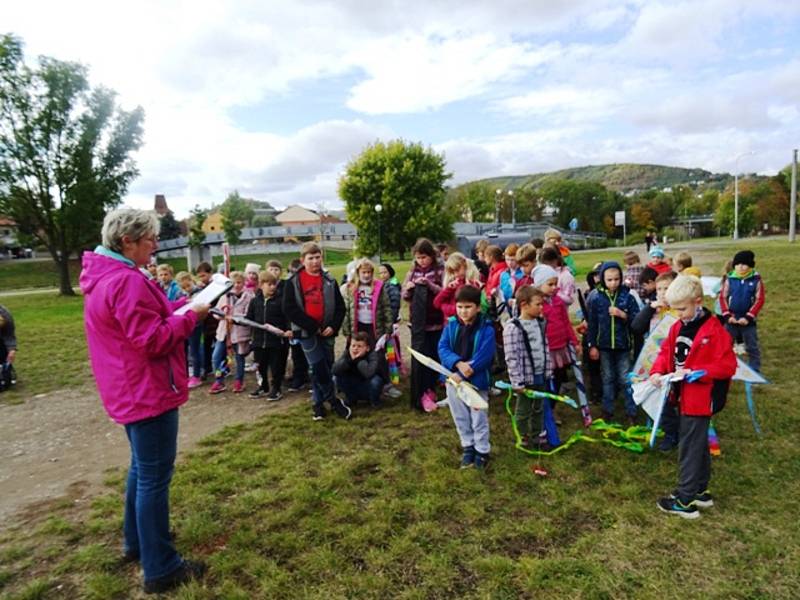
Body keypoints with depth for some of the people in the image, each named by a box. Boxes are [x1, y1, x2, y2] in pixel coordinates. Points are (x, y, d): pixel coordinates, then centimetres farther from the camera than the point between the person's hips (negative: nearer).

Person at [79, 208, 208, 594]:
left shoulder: (104, 277, 10)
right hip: (147, 391, -11)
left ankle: (137, 542, 38)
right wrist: (192, 315, -14)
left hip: (130, 390, 11)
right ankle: (161, 569, 9)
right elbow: (154, 341, -24)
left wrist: (181, 306, 7)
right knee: (154, 477, -2)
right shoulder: (127, 281, -23)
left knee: (141, 468, 23)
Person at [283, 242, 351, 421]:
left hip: (326, 331, 3)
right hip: (306, 332, -3)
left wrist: (333, 326, -10)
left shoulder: (329, 281, 5)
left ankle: (319, 403, 23)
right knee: (319, 367, -6)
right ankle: (333, 401, 9)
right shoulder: (294, 282, -3)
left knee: (326, 367, 8)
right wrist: (312, 326, -12)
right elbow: (289, 309, -9)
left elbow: (340, 306, 6)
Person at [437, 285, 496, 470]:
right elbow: (442, 348, -8)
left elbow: (484, 356, -20)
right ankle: (468, 448, 35)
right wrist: (458, 363, -26)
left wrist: (463, 374, -23)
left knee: (479, 419, 9)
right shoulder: (451, 325, -1)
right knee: (460, 418, 17)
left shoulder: (486, 329, -12)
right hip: (453, 378, 4)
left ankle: (482, 452, 27)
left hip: (477, 381, -4)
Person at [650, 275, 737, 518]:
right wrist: (657, 371, -9)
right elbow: (666, 351, 9)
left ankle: (685, 501, 12)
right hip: (684, 396, 8)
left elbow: (727, 366, -19)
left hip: (700, 398, -8)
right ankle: (700, 491, 36)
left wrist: (694, 372, -27)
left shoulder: (714, 330, -19)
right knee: (698, 444, 21)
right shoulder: (678, 327, 4)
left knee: (690, 447, 0)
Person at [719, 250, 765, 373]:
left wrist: (748, 317, -14)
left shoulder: (756, 280, -7)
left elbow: (760, 300, -7)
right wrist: (727, 316, -10)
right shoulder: (729, 279, -4)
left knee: (752, 347, 11)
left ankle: (755, 371, 24)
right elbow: (722, 297, -1)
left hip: (748, 320, -1)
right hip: (731, 319, 1)